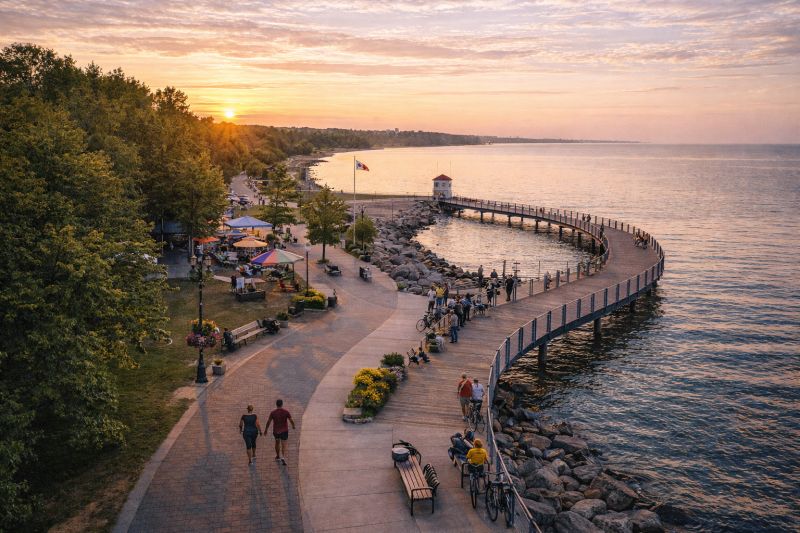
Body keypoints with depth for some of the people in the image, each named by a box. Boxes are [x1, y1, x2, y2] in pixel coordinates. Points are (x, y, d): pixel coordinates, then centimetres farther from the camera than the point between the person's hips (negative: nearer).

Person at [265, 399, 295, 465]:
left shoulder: (273, 412, -9)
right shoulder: (286, 412, -11)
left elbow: (268, 422, -5)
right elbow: (291, 420, -9)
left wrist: (266, 429, 9)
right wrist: (293, 426, 11)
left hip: (276, 430, 2)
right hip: (284, 430, -2)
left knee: (277, 443, 24)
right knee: (283, 445, 0)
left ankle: (277, 456, 37)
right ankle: (283, 457, -19)